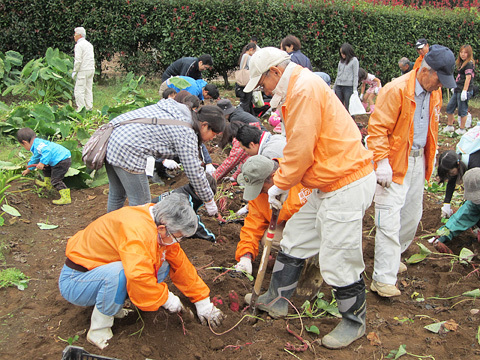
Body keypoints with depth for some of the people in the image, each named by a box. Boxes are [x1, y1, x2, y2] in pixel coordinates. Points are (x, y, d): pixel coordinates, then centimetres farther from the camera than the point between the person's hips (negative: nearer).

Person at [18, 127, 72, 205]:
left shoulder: (38, 144, -15)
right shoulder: (36, 148, 22)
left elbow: (47, 151, -33)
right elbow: (35, 158, 40)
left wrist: (42, 162, -33)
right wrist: (28, 169, 52)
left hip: (62, 160, -11)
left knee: (55, 180, -12)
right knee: (46, 168, 32)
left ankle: (66, 198, -17)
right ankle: (47, 184, 44)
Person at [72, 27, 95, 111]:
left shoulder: (79, 45, -10)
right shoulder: (89, 44, 17)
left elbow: (78, 60, -16)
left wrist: (74, 72, -9)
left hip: (83, 70, -8)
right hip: (91, 69, 8)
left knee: (79, 90, -4)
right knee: (88, 90, 10)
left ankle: (80, 108, -6)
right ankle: (89, 107, 9)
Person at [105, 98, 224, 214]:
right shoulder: (186, 133, -14)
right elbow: (194, 172, -9)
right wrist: (209, 201, 2)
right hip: (126, 151, -10)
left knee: (117, 195, 24)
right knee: (141, 202, 3)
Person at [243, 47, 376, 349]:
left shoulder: (305, 89, -18)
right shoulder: (298, 89, 15)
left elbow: (301, 150, -19)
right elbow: (297, 147, 18)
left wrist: (280, 185, -6)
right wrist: (280, 179, 10)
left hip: (346, 183, -11)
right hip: (328, 184, 11)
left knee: (338, 261, -1)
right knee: (296, 239, 18)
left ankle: (354, 322, 19)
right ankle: (277, 298, 34)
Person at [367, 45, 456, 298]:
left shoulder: (434, 92, 7)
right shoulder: (396, 90, -18)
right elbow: (377, 128, -20)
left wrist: (430, 155, 19)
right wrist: (382, 162, -24)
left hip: (418, 161, 8)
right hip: (395, 163, -8)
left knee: (412, 215, 15)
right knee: (390, 218, -10)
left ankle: (392, 257, 34)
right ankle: (383, 278, -5)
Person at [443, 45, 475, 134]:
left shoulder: (469, 64, -12)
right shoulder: (462, 63, 15)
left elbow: (468, 78, -19)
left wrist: (464, 91, -24)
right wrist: (455, 87, 27)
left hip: (465, 90, -10)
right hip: (458, 90, 10)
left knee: (462, 110, -2)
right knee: (449, 107, 12)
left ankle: (462, 129, 9)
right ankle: (450, 126, 24)